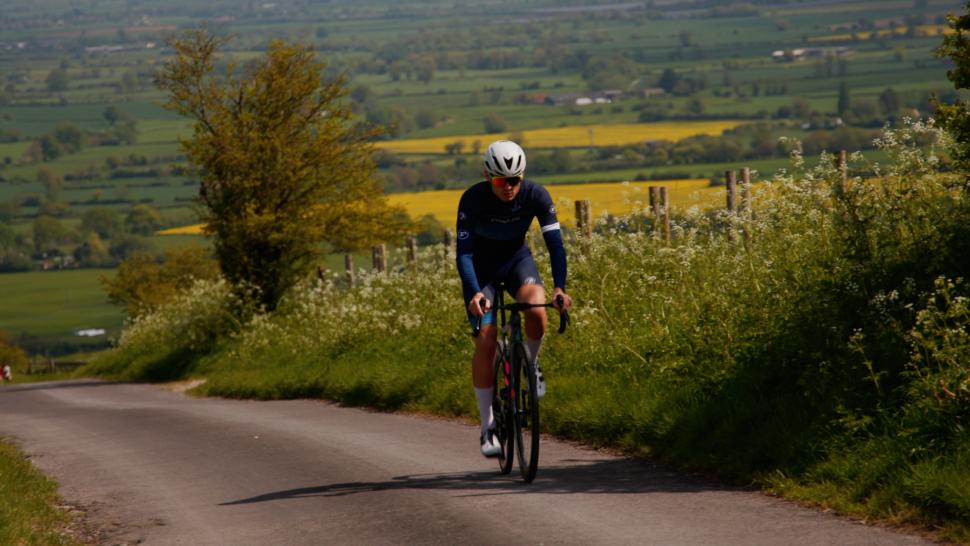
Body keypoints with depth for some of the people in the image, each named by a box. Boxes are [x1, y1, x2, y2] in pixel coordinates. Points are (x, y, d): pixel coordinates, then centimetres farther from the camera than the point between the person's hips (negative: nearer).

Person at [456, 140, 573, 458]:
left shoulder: (536, 196, -24)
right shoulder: (473, 199, -29)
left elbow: (555, 243, -26)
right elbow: (463, 252, -32)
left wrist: (560, 287, -40)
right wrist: (474, 293, -48)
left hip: (517, 259, 1)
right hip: (481, 267, -1)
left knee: (537, 308, -31)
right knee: (486, 339, -13)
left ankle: (530, 366, 0)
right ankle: (488, 427, -5)